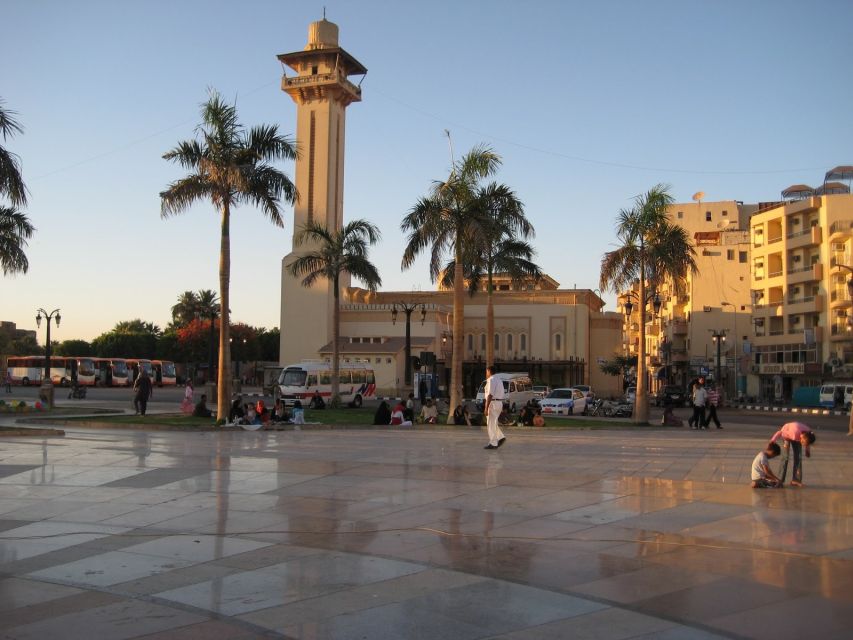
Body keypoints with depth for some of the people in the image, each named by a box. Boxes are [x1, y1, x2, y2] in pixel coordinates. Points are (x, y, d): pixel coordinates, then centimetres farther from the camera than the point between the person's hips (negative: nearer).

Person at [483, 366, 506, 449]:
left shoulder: (491, 380, -13)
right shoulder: (499, 380, 16)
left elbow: (490, 395, -21)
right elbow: (501, 395, 19)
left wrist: (486, 408, -21)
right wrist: (501, 408, 23)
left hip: (493, 403, -9)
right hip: (499, 403, 9)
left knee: (491, 424, -4)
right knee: (492, 423, 17)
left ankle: (493, 444, -2)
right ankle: (501, 437, 8)